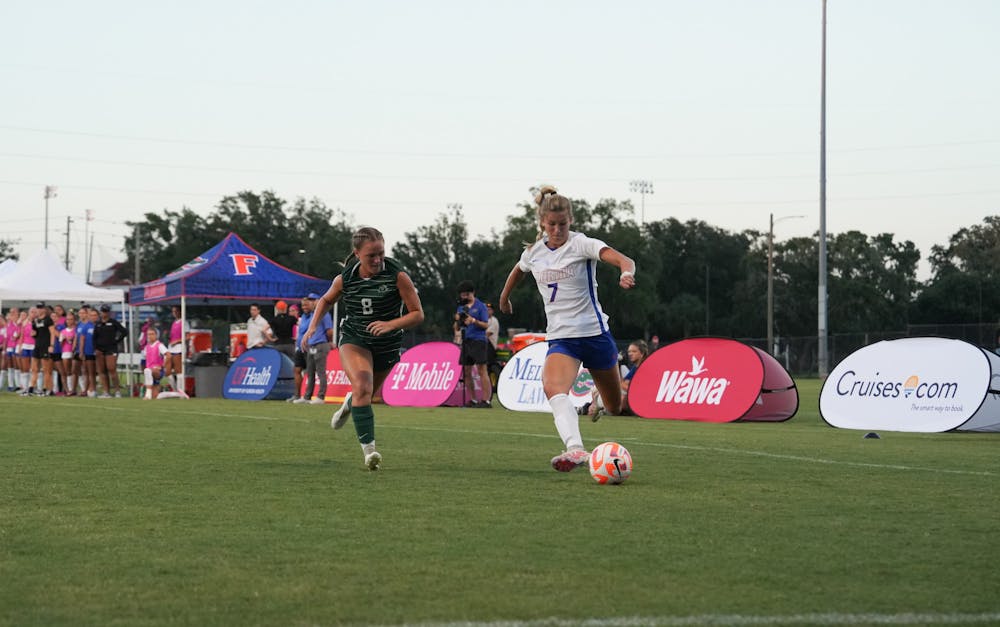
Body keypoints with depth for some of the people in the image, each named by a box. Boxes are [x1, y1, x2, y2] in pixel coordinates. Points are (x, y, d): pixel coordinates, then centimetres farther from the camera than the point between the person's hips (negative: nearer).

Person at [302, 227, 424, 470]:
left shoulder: (398, 276, -18)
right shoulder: (344, 279, -10)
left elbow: (418, 314, -14)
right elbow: (326, 300, 13)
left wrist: (391, 325, -29)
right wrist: (313, 326, 0)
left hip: (387, 345, 1)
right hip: (353, 340, -1)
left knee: (365, 395, 20)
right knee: (362, 387, -28)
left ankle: (349, 404, 59)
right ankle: (369, 449, -30)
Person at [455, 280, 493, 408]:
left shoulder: (480, 306, -2)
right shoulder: (461, 307, 16)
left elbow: (486, 325, -5)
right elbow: (458, 328, 17)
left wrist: (474, 321, -20)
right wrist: (458, 320, -4)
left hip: (478, 341, -7)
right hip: (466, 342, 7)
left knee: (482, 370, -10)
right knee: (466, 372, 6)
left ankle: (486, 400, -11)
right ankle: (472, 400, 13)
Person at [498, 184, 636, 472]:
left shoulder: (582, 244, -10)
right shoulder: (534, 252, 5)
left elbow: (624, 260, -26)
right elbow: (517, 271, 30)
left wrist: (626, 273, -49)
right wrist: (504, 297, 44)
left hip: (594, 333, -2)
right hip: (560, 338, 2)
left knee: (615, 408, 11)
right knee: (553, 388, -32)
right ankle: (576, 449, -49)